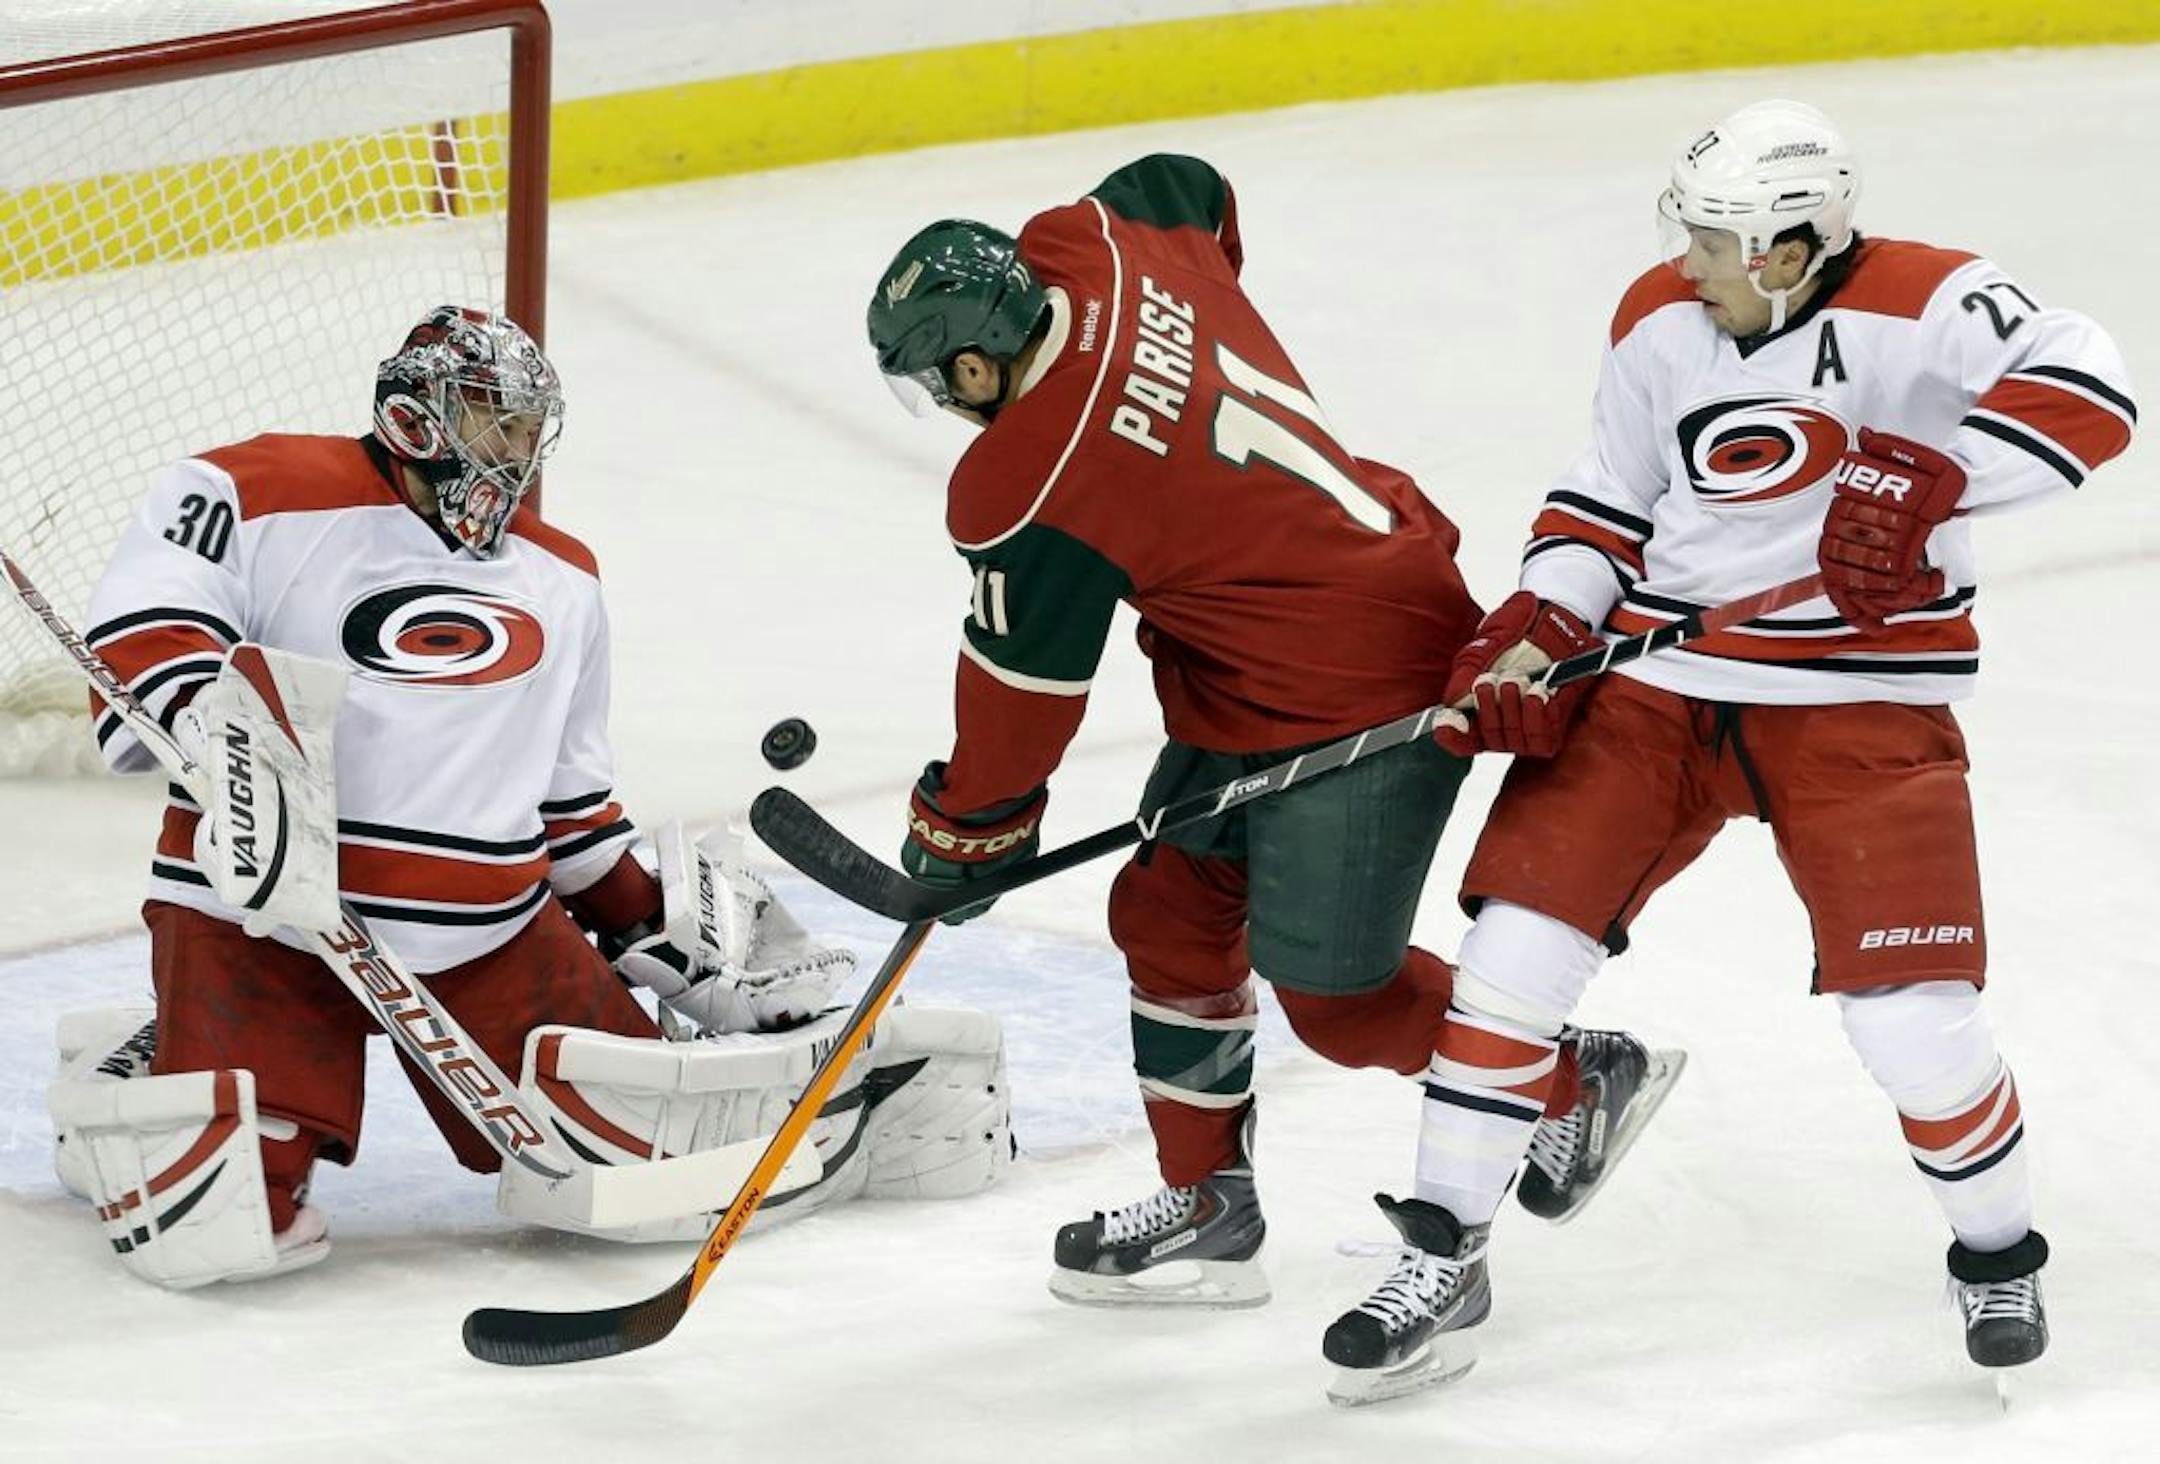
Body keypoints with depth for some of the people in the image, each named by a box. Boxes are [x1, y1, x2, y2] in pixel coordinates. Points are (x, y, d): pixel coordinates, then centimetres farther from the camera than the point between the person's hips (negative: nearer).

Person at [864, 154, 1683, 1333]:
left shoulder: (1027, 485, -26)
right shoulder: (1086, 249, -4)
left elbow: (1021, 691, -14)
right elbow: (1189, 187, 20)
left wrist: (962, 832, 4)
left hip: (1361, 697, -10)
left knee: (1334, 992, -1)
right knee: (1169, 913, 11)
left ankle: (1582, 1082, 19)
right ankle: (1209, 1207, 18)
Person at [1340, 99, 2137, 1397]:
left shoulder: (1922, 305, -16)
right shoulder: (1660, 319, 2)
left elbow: (2086, 390, -29)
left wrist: (1921, 483, -37)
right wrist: (1536, 632, -3)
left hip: (1859, 702, -4)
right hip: (1659, 677, 4)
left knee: (1913, 1013, -9)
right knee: (1519, 937, -4)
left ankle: (1999, 1258, 20)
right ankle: (1444, 1257, 10)